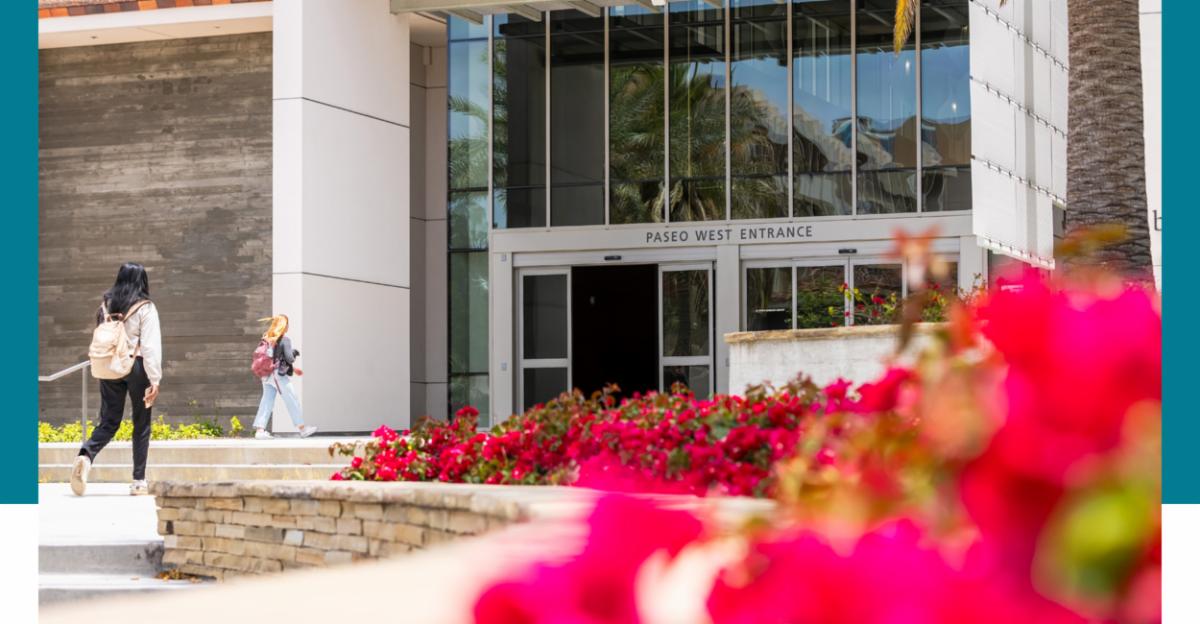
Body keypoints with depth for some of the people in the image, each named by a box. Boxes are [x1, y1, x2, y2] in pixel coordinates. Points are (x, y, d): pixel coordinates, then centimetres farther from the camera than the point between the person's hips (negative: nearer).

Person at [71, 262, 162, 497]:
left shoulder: (106, 305, 8)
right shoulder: (145, 308, -7)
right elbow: (151, 346, -12)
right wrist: (155, 379, -13)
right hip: (136, 366, -4)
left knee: (108, 421, 7)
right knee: (141, 424, 6)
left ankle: (85, 456, -23)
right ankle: (139, 481, 5)